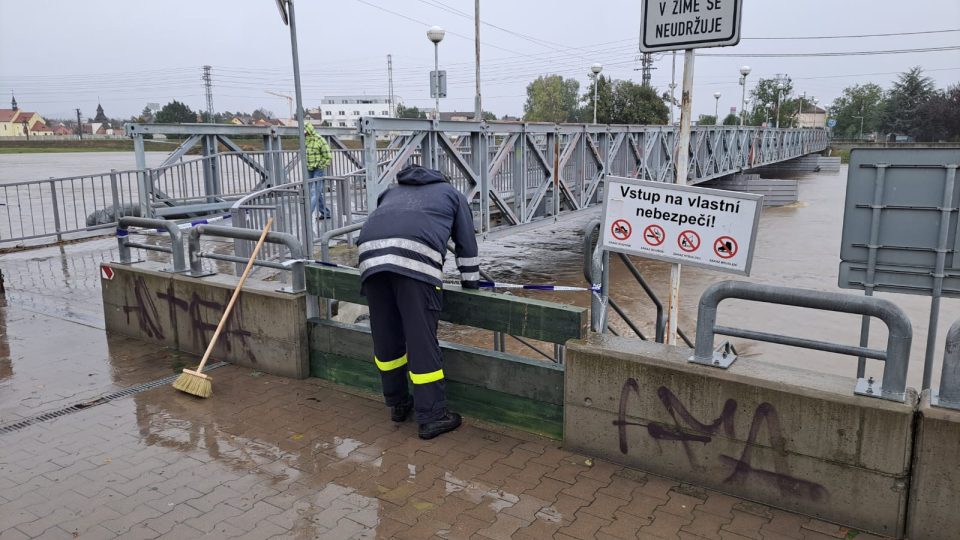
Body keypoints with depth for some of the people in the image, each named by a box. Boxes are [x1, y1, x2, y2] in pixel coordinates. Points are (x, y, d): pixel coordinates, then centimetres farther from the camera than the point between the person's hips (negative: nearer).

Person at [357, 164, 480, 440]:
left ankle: (397, 403, 29)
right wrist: (470, 284, 40)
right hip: (415, 256, -4)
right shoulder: (453, 194, 32)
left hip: (371, 252, 4)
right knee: (422, 338, -1)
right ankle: (432, 416, 7)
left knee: (385, 335, 14)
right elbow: (467, 246, 30)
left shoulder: (392, 191, 41)